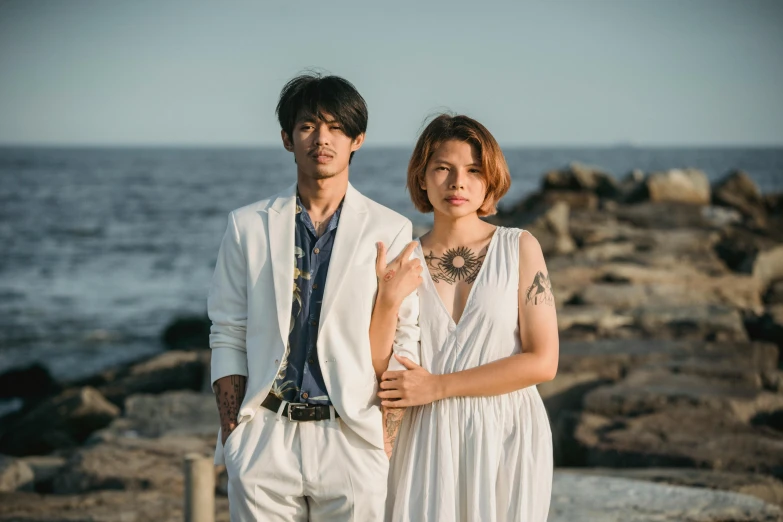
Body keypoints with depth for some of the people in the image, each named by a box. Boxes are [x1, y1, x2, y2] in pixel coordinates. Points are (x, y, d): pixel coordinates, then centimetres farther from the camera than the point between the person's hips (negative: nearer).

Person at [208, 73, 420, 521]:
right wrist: (233, 435, 1)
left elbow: (404, 344, 4)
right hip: (265, 436, 1)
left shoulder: (391, 231, 3)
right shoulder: (249, 226, 7)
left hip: (353, 440, -1)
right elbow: (228, 337, 8)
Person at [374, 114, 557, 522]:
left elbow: (543, 362, -9)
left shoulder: (519, 248, -2)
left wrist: (438, 386, -12)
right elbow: (378, 372, 2)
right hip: (428, 441, 1)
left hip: (507, 436, -1)